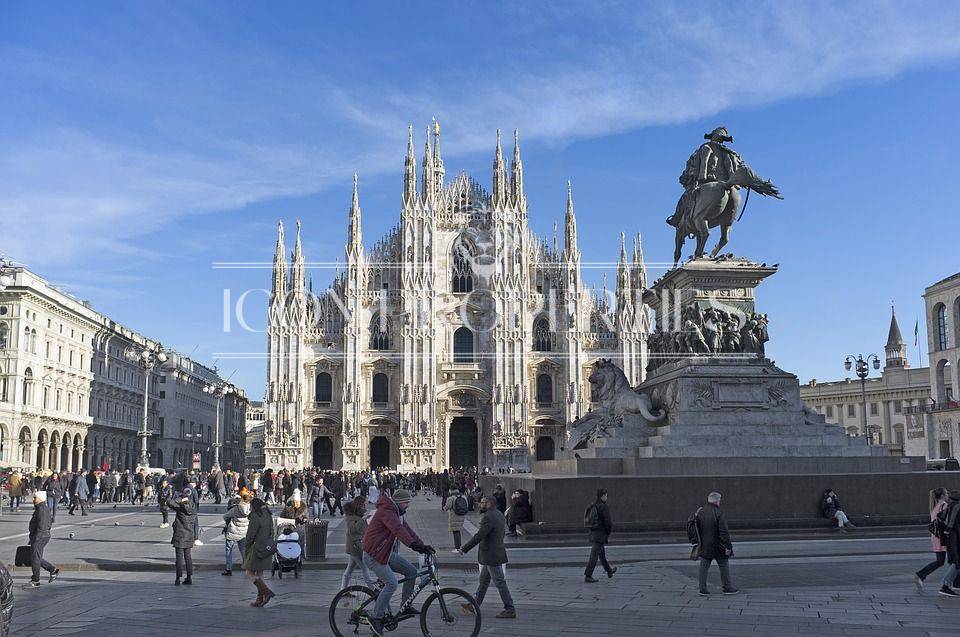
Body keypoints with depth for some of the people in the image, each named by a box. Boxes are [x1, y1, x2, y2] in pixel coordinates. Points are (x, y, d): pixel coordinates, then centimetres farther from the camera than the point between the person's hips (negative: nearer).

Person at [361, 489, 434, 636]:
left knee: (411, 571, 4)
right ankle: (376, 617, -7)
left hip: (387, 553, 10)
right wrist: (414, 544, -44)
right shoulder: (386, 511, -19)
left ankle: (405, 608, 12)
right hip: (374, 555, -10)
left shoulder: (396, 513, 14)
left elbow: (407, 529, 10)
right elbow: (398, 530, -34)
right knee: (392, 584, -21)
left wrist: (423, 546, -1)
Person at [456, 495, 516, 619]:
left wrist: (463, 550, -20)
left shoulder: (488, 517, -21)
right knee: (483, 580, 18)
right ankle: (475, 605, 28)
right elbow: (503, 533, 18)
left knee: (500, 583, -3)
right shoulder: (499, 515, 11)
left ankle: (510, 610, 3)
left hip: (492, 557, -10)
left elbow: (478, 536, -25)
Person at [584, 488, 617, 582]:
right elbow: (609, 522, -16)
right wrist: (609, 533, 0)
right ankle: (587, 576, -8)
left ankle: (609, 571, 40)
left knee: (602, 553, 23)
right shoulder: (604, 507, -15)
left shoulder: (592, 506, 8)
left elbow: (586, 518, 15)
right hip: (601, 534, -9)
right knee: (594, 556, -7)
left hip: (592, 533, 9)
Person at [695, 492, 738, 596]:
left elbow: (697, 529, 11)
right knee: (723, 566, 8)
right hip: (717, 546, -5)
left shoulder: (700, 512, 4)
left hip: (704, 545, 5)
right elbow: (724, 531, -17)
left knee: (704, 567, 7)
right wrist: (727, 546, -14)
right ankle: (727, 587, 15)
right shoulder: (718, 513, -15)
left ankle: (703, 588, 7)